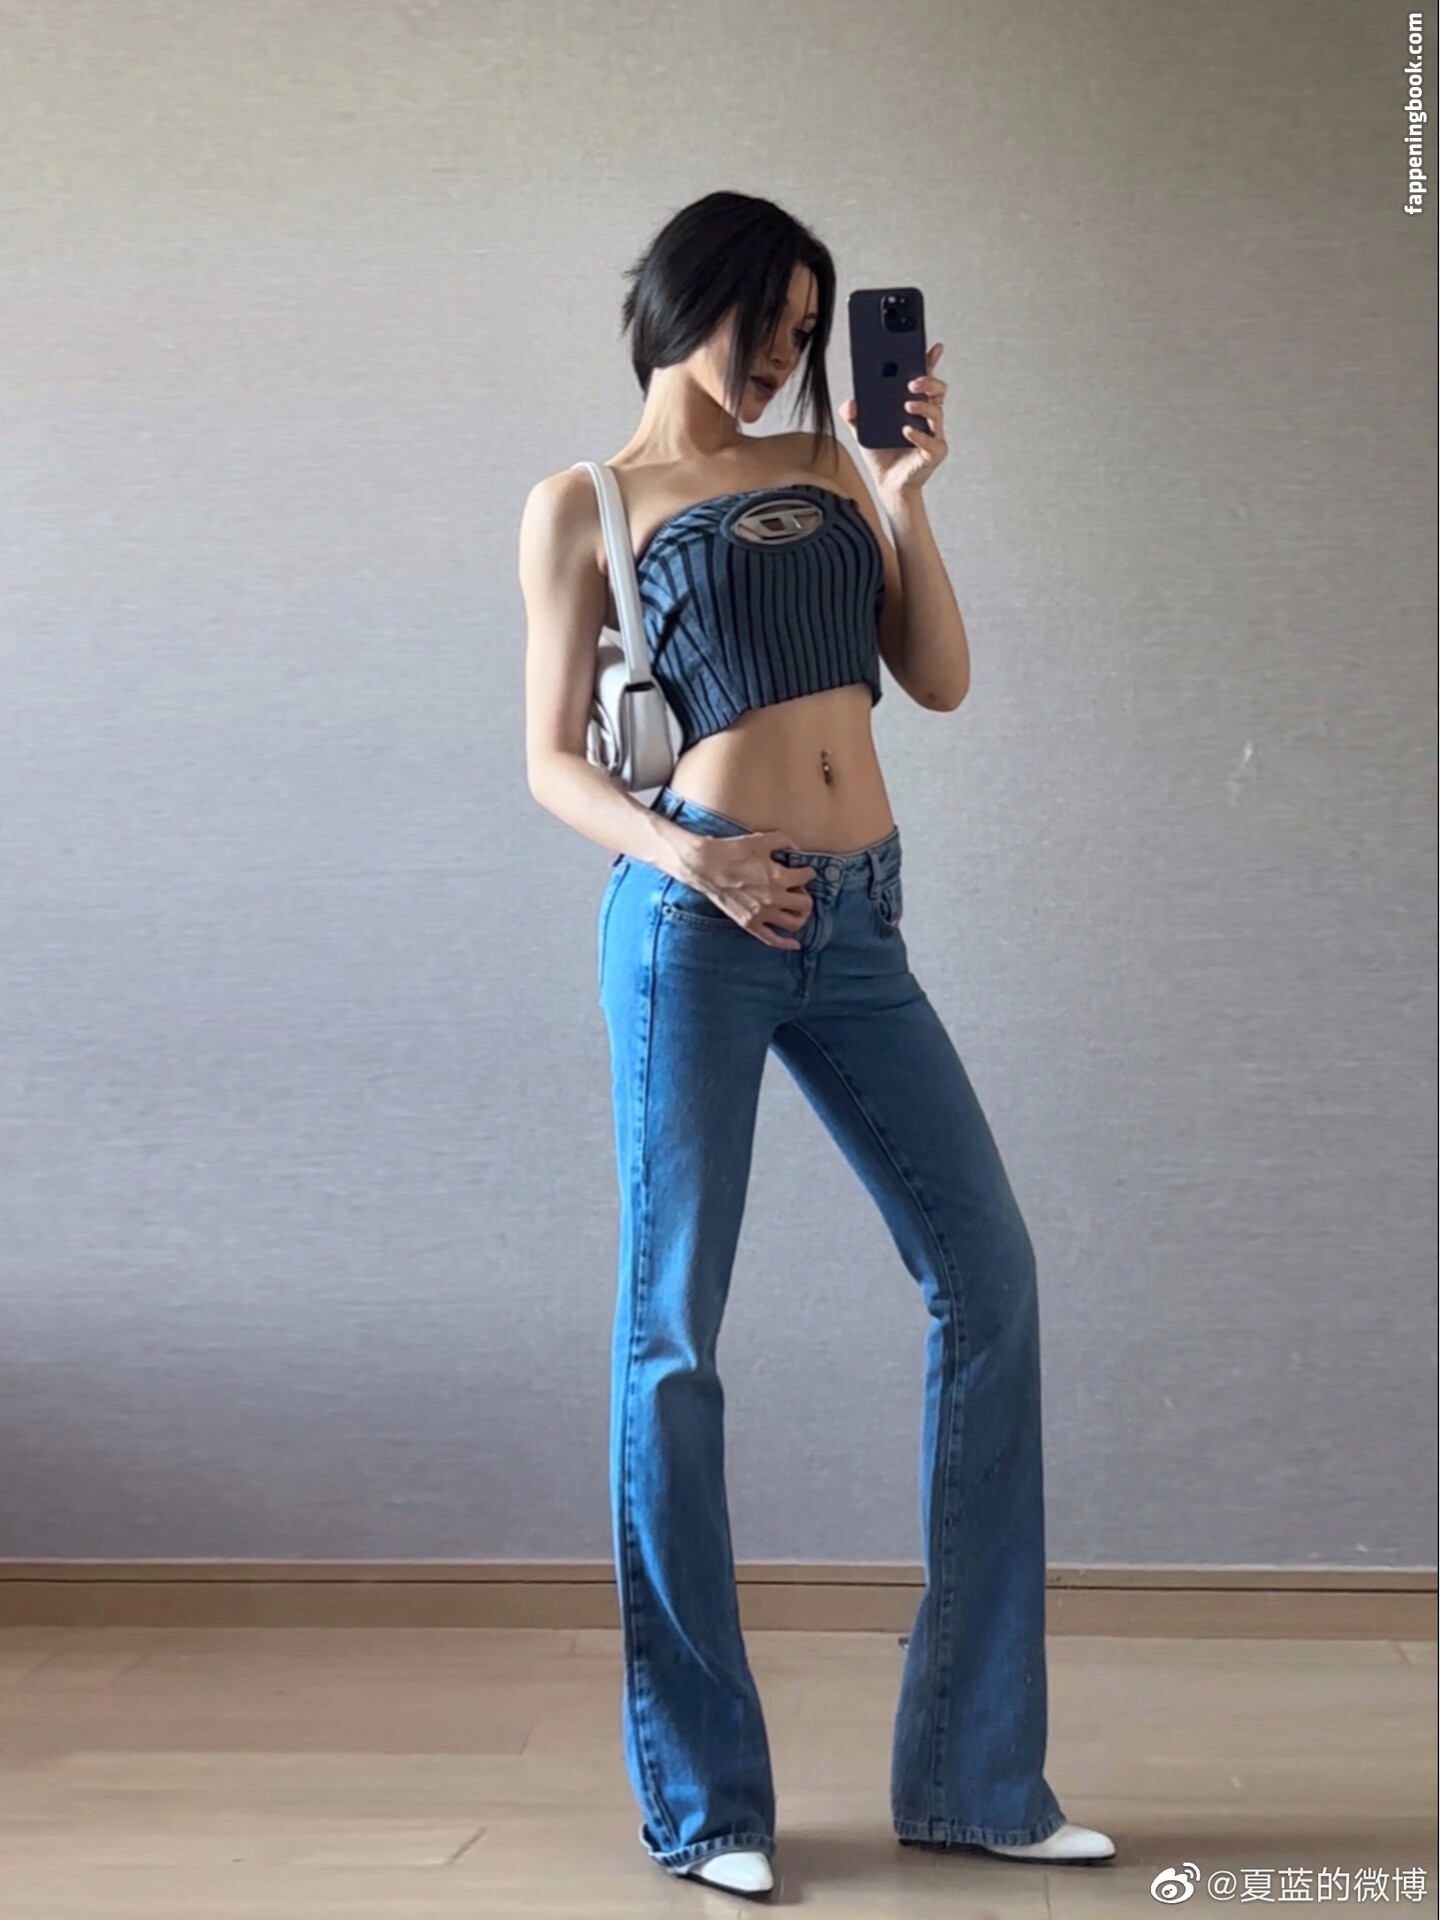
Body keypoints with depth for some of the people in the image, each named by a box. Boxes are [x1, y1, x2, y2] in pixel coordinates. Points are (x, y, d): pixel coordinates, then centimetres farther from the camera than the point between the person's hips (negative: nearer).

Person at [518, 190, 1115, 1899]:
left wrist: (908, 500, 2)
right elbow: (552, 759, 2)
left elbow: (942, 678, 13)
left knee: (987, 1275, -2)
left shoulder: (826, 465, 20)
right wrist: (685, 856, -15)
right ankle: (700, 1797, 10)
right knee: (675, 1328, -3)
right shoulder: (588, 503, 8)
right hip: (697, 921, -5)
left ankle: (974, 1773, 8)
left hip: (857, 930, 5)